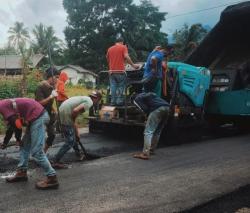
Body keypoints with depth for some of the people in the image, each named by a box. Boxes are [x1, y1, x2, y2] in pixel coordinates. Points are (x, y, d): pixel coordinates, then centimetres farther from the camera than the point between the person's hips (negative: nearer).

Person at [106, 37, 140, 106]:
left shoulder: (110, 49, 15)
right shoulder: (123, 47, 2)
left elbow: (107, 59, 22)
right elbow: (126, 57, -12)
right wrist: (133, 65, -8)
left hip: (112, 71, 4)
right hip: (120, 71, -4)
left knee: (113, 87, 5)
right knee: (121, 87, 2)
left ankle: (113, 102, 4)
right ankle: (119, 101, 0)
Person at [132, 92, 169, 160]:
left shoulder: (137, 99, 15)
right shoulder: (148, 95, 37)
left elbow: (145, 109, -3)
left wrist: (149, 116, 9)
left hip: (158, 109, -8)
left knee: (148, 131, -8)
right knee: (157, 131, 19)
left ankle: (145, 154, -15)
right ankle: (151, 150, 25)